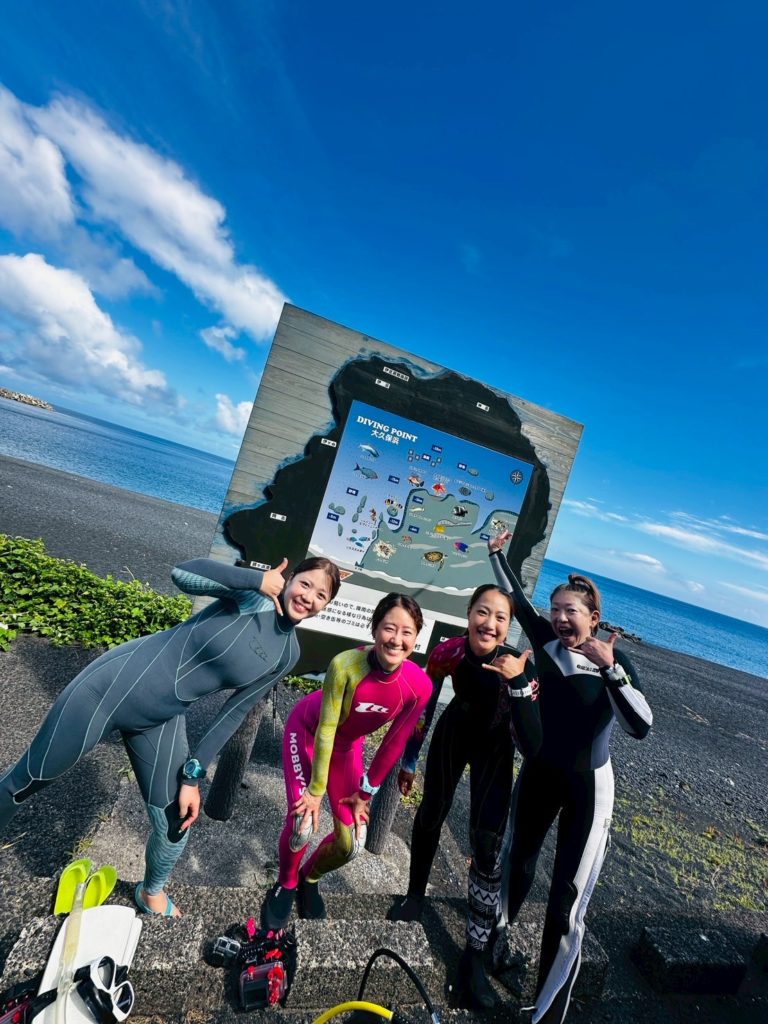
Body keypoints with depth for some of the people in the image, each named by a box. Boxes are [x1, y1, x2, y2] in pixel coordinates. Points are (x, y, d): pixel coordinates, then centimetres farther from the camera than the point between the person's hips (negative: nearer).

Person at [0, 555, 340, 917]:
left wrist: (193, 776, -3)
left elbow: (234, 712, 0)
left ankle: (152, 892, 48)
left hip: (159, 722, 4)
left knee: (175, 827, 13)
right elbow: (183, 573, -33)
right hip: (114, 682, -4)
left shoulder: (287, 653, -4)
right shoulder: (255, 595, -17)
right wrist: (260, 579, -28)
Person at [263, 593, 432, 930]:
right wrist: (316, 790, -14)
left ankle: (310, 878, 38)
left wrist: (365, 792, -2)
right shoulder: (346, 664, -38)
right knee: (302, 823, -12)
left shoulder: (419, 685, -28)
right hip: (307, 731, -3)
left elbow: (394, 742, -13)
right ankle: (285, 885, 25)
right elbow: (325, 729, -25)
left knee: (351, 844, 3)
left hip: (347, 745, 3)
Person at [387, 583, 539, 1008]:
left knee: (488, 848, -4)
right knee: (431, 814, 16)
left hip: (494, 746, -1)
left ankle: (474, 955, 17)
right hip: (454, 732, 2)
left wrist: (517, 682, -49)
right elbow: (424, 707, -12)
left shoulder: (519, 665, -32)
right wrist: (408, 761, -1)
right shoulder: (447, 652, -28)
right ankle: (415, 892, 45)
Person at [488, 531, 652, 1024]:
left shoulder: (616, 661, -18)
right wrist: (498, 553, 6)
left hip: (586, 787, -3)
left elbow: (641, 727, -26)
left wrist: (610, 670, -38)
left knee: (567, 904, 3)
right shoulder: (547, 640, -10)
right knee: (517, 864, 24)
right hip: (538, 773, 4)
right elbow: (517, 597, 2)